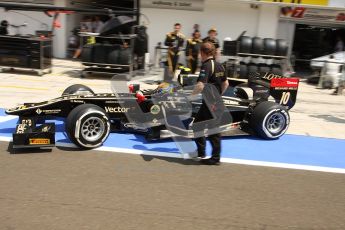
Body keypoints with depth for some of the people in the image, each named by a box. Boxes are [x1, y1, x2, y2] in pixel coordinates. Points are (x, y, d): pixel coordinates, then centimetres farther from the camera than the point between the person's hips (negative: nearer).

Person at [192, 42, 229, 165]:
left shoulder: (206, 66, -17)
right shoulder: (219, 65, 9)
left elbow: (200, 86, -29)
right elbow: (225, 84, 19)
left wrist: (191, 95, -15)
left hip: (209, 103, -8)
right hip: (217, 101, 8)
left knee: (213, 129, 4)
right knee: (197, 124, 17)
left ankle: (215, 158, 16)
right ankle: (201, 151, 24)